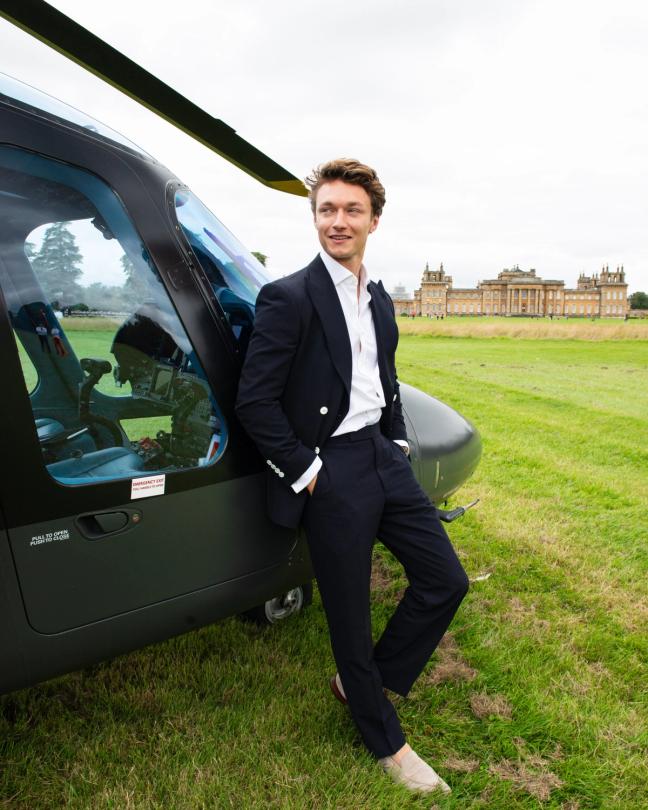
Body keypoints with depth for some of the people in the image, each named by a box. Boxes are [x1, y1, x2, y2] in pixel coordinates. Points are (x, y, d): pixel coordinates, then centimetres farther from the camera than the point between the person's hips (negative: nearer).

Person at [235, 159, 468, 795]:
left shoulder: (380, 300, 12)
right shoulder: (288, 298, -12)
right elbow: (254, 402, -15)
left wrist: (399, 442, 12)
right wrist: (305, 471, -14)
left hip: (384, 458, 8)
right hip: (331, 475, -7)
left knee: (447, 580, 11)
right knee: (350, 615, 7)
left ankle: (360, 682, 31)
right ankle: (385, 741, 31)